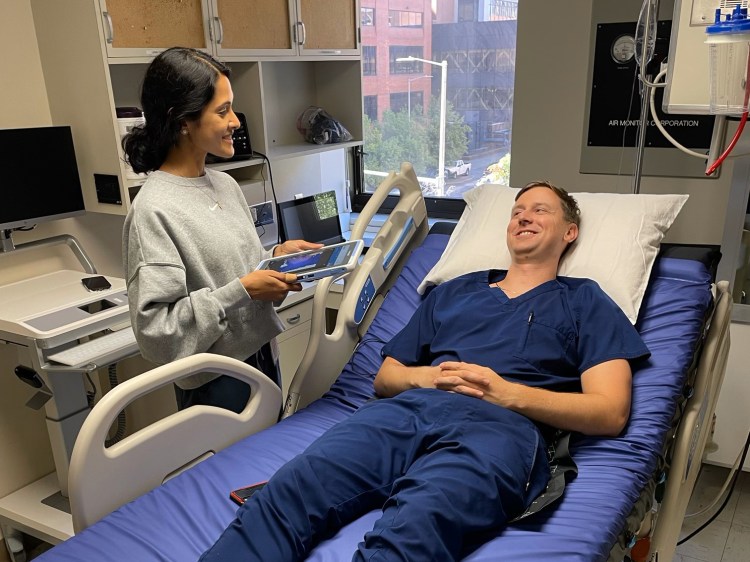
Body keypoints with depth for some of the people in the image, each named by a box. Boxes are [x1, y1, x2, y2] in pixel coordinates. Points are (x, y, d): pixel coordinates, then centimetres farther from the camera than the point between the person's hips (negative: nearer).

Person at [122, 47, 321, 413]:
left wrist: (275, 257, -3)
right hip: (216, 382, -7)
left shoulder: (225, 184, 3)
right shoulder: (154, 211, -20)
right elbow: (155, 331, -23)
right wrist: (243, 291, -24)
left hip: (263, 356, 8)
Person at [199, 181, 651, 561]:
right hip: (409, 409, 4)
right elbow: (384, 378, 28)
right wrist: (422, 376, 4)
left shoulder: (585, 302, 21)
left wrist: (506, 391, -5)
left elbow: (611, 412, 7)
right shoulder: (453, 291, 30)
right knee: (284, 495, -26)